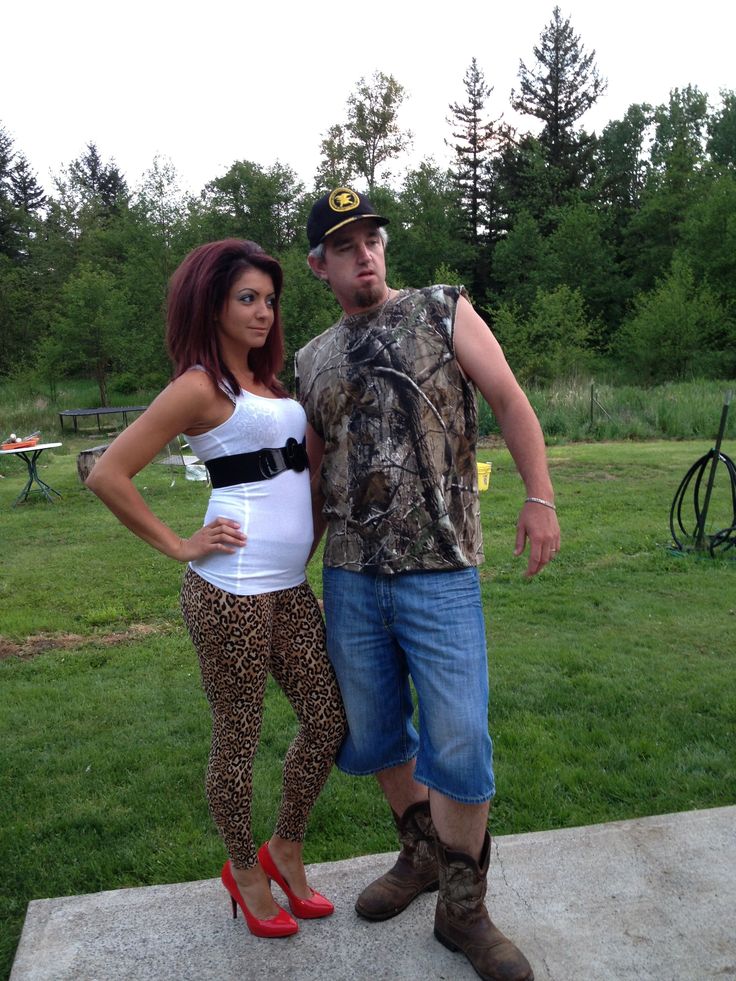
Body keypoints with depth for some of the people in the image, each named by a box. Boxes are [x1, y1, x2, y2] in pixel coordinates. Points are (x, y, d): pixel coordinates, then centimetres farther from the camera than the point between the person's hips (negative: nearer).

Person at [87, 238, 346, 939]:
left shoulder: (267, 382, 16)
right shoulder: (200, 387, -8)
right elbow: (108, 475, -12)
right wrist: (180, 546, -9)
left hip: (290, 588, 8)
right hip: (232, 593, -8)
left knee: (328, 718, 13)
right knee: (238, 740, 8)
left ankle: (285, 850, 35)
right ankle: (244, 870, 33)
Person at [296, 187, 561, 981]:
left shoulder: (444, 311, 2)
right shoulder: (313, 360, 11)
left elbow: (509, 401, -2)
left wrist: (539, 499, -12)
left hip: (439, 574, -4)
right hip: (348, 578, 4)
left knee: (459, 743, -3)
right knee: (372, 734, 14)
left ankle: (463, 911, 21)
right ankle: (421, 857, 41)